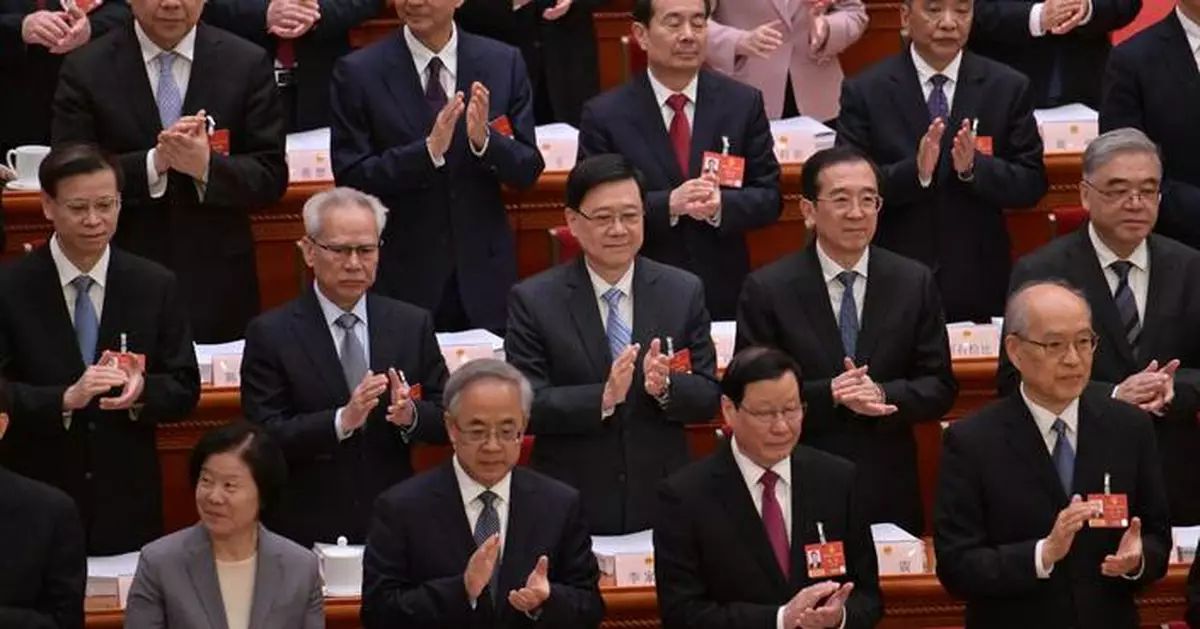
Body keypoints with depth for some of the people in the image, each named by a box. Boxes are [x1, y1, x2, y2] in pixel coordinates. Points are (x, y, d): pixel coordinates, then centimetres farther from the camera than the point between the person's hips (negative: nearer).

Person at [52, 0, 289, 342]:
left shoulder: (247, 64, 1)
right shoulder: (86, 69, -2)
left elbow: (271, 177, 0)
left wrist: (208, 167, -19)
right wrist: (153, 163, -21)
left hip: (219, 287, 1)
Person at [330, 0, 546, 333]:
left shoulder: (504, 64, 2)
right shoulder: (359, 73, -4)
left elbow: (528, 172, 3)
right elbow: (350, 179, -9)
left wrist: (484, 140, -18)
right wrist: (428, 150, -23)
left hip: (484, 275, 2)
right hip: (401, 278, -2)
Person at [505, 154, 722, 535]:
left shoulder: (684, 292, 2)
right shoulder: (534, 300, -5)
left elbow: (709, 398, 2)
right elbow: (525, 406, -11)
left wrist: (665, 386, -19)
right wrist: (603, 397, -26)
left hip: (662, 504, 2)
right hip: (571, 510, -2)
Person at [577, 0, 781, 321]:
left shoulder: (744, 103, 0)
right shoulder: (604, 115, -6)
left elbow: (769, 198, 1)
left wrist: (721, 205, -20)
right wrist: (668, 204, -23)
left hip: (725, 295, 2)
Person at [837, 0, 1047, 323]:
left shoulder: (1009, 87, 2)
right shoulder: (864, 91, -2)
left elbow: (1033, 184, 0)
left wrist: (975, 167, -19)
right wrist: (914, 171, -23)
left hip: (978, 286, 1)